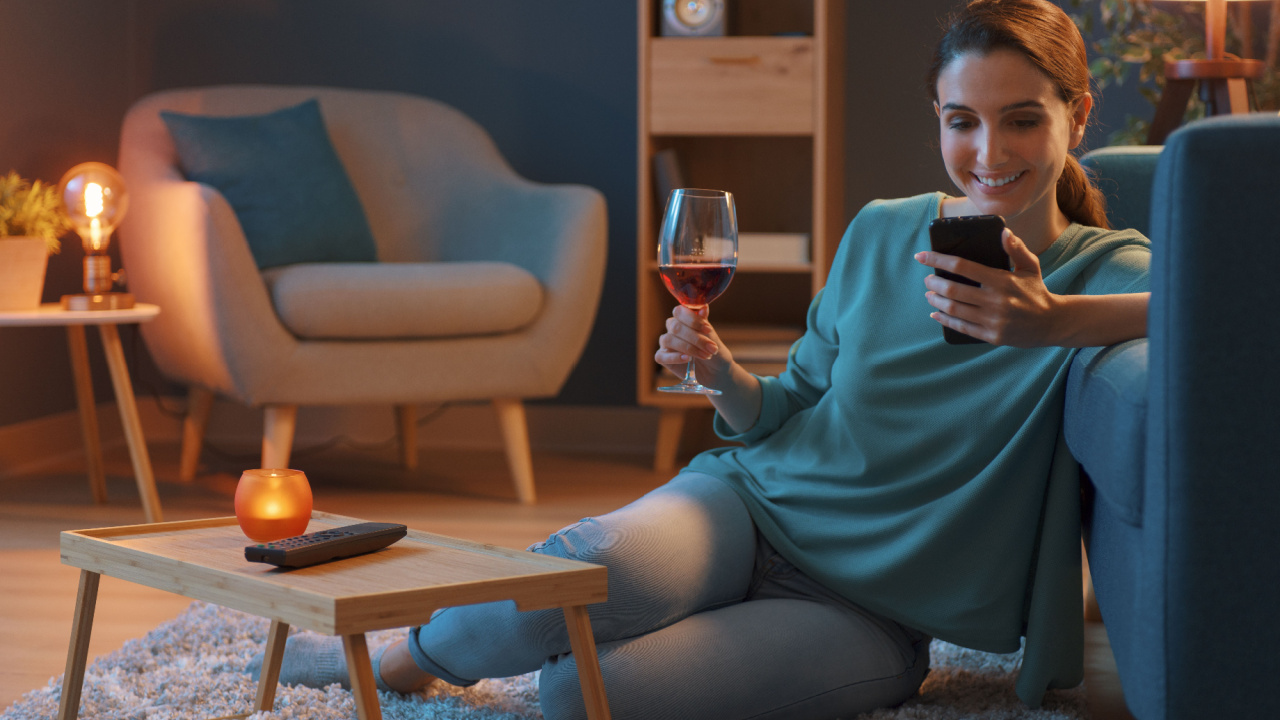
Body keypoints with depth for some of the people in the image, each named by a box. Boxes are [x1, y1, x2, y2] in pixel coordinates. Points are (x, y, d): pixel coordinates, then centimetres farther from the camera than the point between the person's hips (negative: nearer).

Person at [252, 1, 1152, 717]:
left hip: (875, 603, -3)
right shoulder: (881, 235, 3)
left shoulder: (1103, 272, -9)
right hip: (755, 503, 3)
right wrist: (724, 374, -9)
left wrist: (1054, 321, -45)